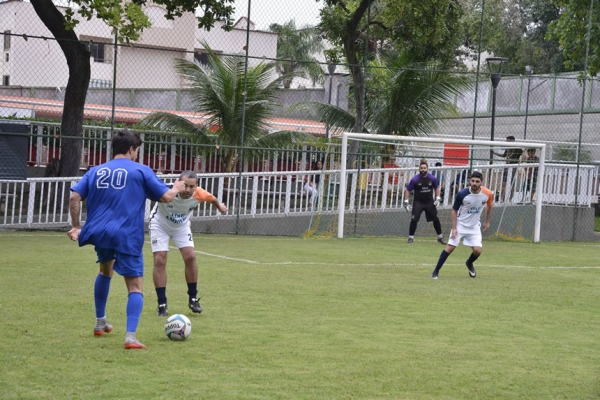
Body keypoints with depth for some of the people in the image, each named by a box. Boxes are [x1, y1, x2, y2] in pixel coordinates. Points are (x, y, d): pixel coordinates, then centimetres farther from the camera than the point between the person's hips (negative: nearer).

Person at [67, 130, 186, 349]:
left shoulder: (96, 171, 13)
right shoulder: (141, 171, 3)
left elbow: (75, 196, 4)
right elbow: (166, 197, 1)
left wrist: (75, 226, 12)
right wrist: (176, 188, 22)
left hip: (99, 233, 5)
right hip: (127, 237, -5)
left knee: (106, 270, 32)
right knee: (135, 287, -1)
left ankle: (100, 322, 39)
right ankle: (131, 336, -19)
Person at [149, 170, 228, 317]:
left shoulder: (199, 194, -27)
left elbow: (212, 199, -3)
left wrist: (220, 206, 17)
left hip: (182, 226, 3)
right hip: (160, 226, -3)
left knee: (190, 257, -10)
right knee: (160, 261, -12)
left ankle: (193, 299, 7)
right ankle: (162, 305, -5)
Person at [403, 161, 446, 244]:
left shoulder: (432, 178, -7)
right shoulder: (415, 180, -14)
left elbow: (436, 188, 11)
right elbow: (407, 190, -5)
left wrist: (438, 198, 2)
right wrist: (406, 202, -11)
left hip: (429, 202, 2)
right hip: (418, 202, -2)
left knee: (436, 219, 5)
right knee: (414, 220, -13)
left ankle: (440, 237, 21)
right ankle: (411, 237, 2)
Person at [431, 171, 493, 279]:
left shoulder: (487, 194, -14)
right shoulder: (462, 194, -21)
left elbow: (489, 206, 9)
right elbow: (454, 210, -9)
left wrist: (487, 222, 13)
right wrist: (454, 228, -14)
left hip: (474, 226, 2)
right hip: (460, 224, -2)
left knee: (477, 251, -9)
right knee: (450, 247, -12)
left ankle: (469, 263, 27)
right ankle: (436, 271, -3)